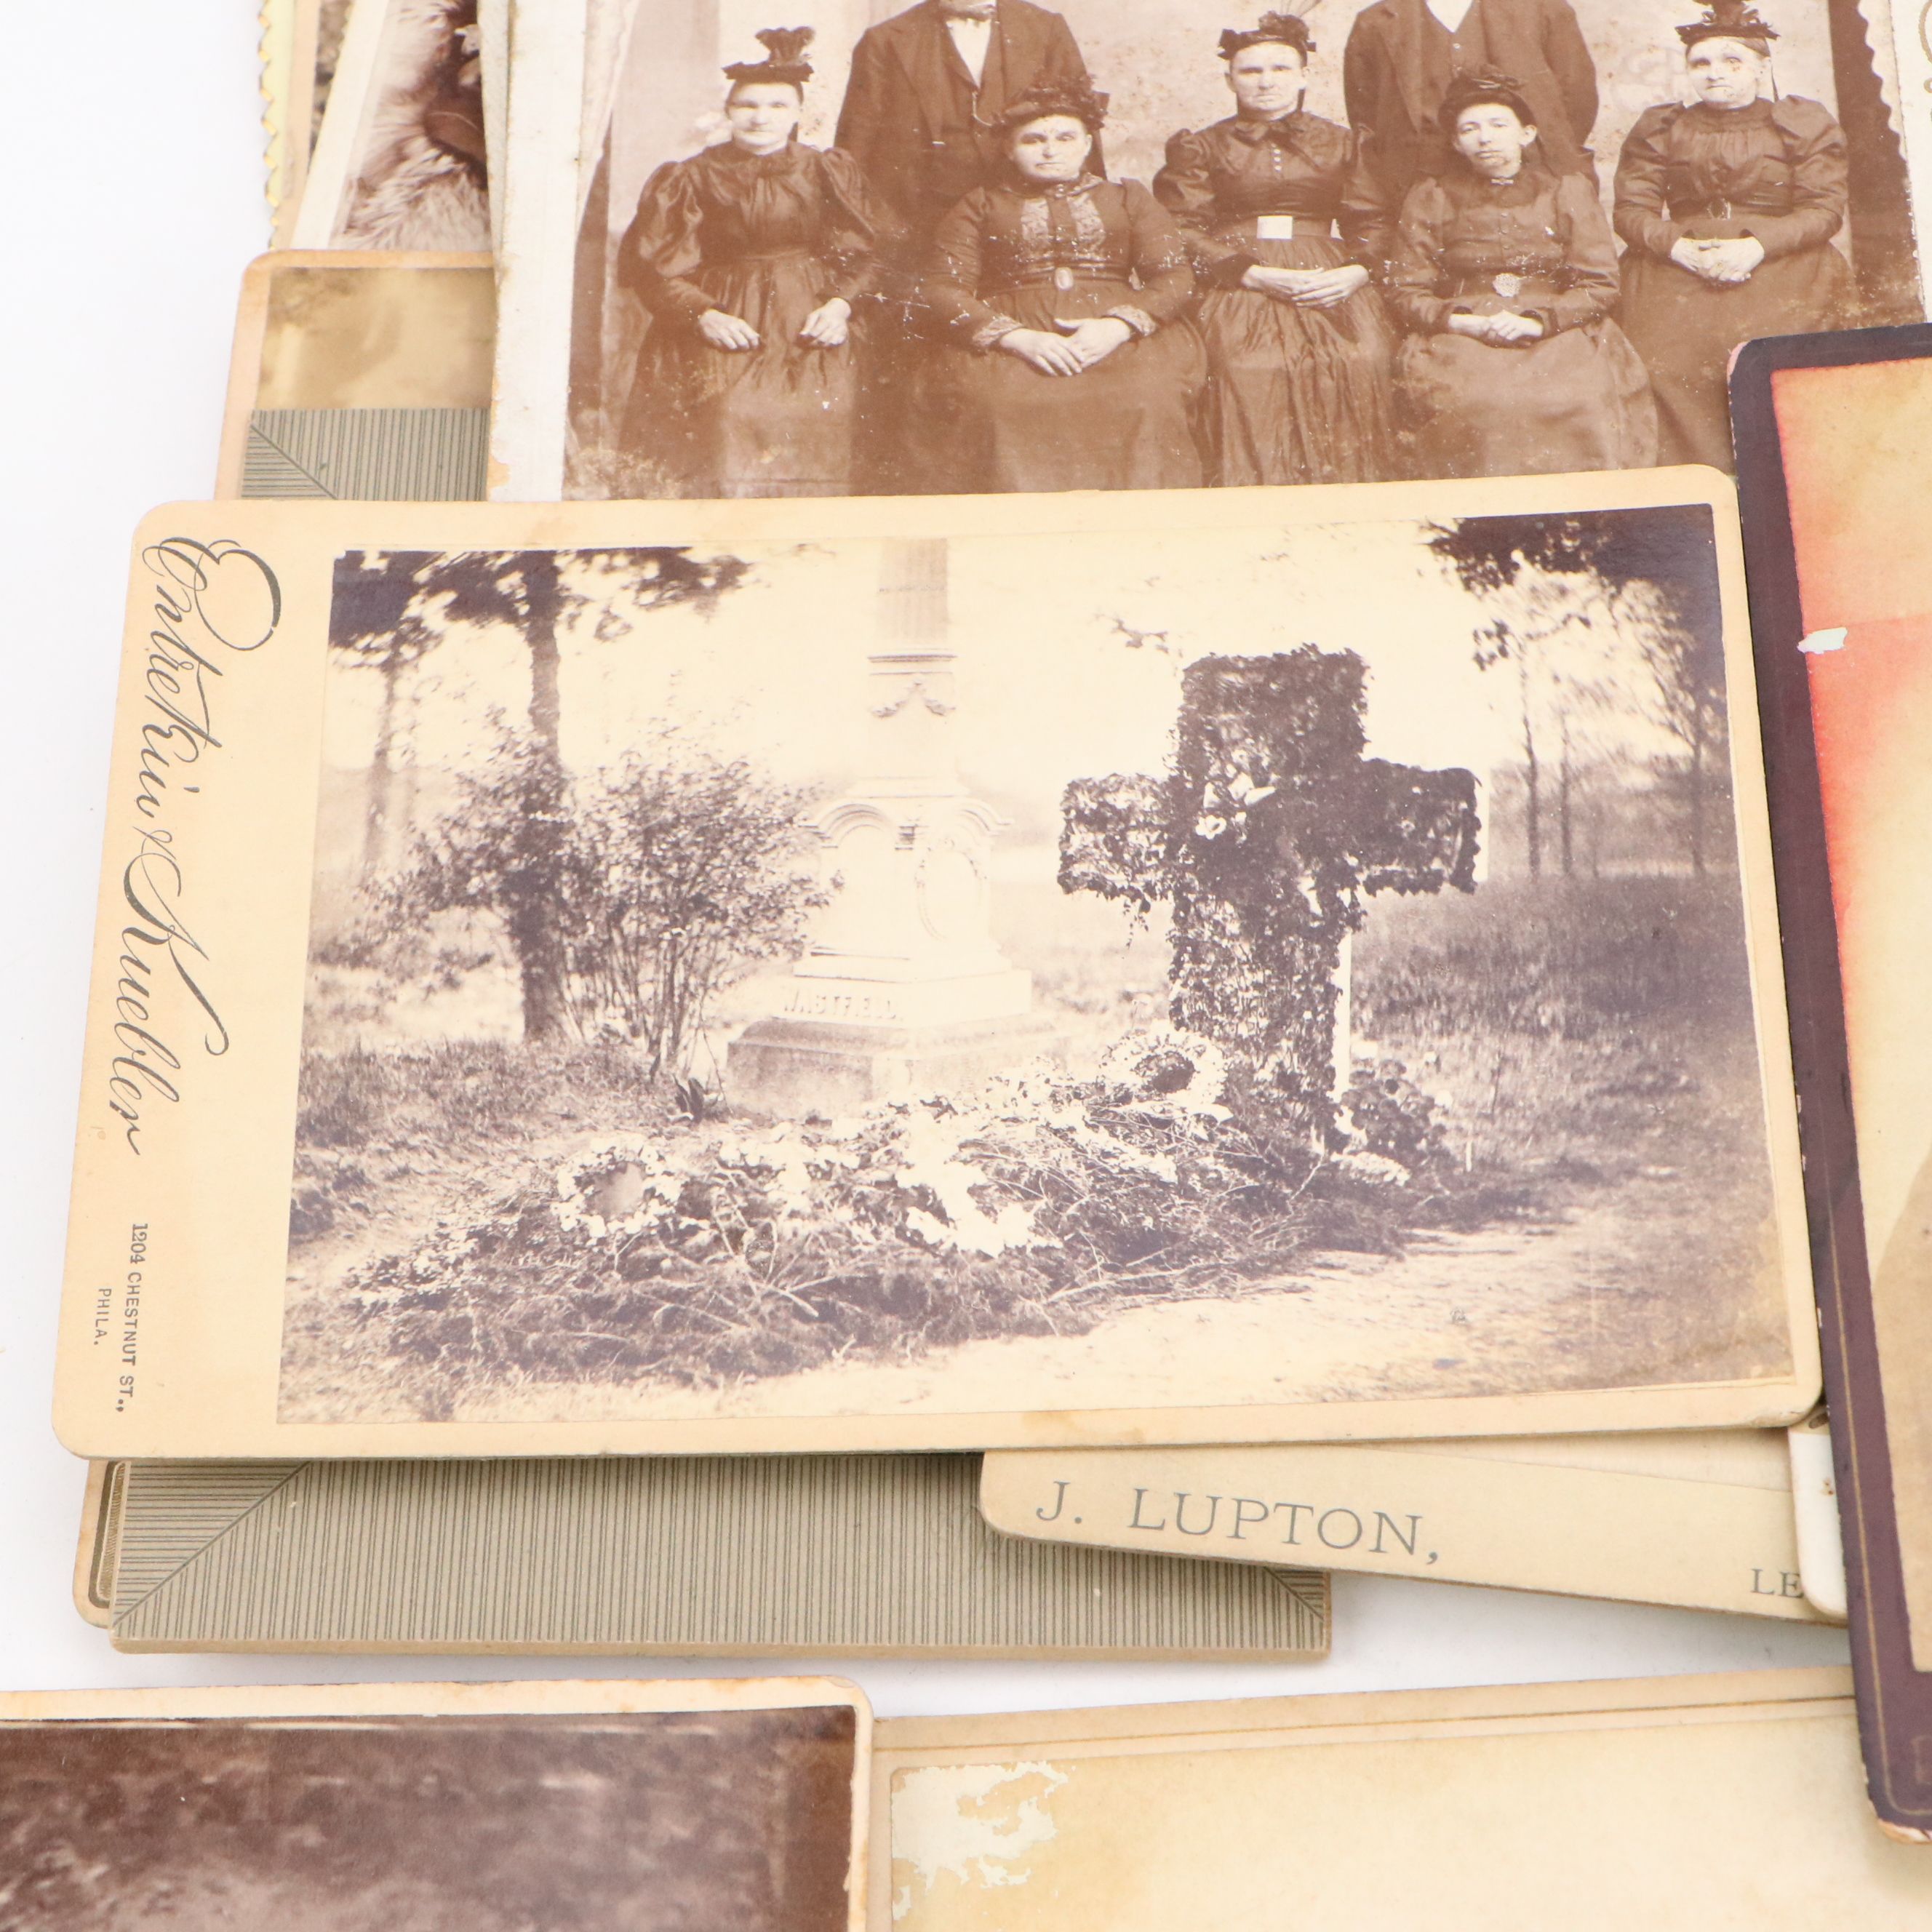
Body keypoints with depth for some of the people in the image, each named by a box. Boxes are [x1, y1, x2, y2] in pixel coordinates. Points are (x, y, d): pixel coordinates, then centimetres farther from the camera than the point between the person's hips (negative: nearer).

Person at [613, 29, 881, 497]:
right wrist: (702, 314, -11)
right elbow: (650, 265, 3)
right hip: (719, 338, -1)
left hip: (806, 340, 1)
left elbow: (862, 256, 11)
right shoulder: (689, 179, 6)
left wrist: (840, 304, -8)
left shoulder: (829, 173, 11)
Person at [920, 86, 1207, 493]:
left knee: (1147, 403, -33)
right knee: (1002, 406, -36)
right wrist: (1018, 337, -11)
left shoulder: (1128, 198, 23)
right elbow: (943, 289, 7)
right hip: (1009, 338, 0)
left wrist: (1118, 327, -11)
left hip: (1123, 334, 1)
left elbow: (1175, 277, 10)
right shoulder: (980, 207, 20)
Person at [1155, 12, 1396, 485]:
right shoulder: (1200, 149, 15)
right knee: (1254, 371, -31)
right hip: (1240, 290, -1)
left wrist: (1356, 272, -8)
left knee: (1361, 363, -25)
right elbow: (1182, 233, 2)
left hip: (1331, 285, 2)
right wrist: (1256, 275, -11)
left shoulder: (1338, 143, 21)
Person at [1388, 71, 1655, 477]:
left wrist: (1537, 322, -11)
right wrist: (1460, 321, -11)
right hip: (1460, 339, -1)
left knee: (1581, 399, -32)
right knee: (1472, 403, -36)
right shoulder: (1430, 200, 17)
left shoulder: (1568, 192, 16)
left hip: (1557, 334, 1)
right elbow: (1405, 294, 9)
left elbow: (1600, 286, 7)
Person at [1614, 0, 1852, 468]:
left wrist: (1757, 246, -15)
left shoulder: (1804, 123, 13)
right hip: (1678, 272, 1)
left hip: (1779, 267, -1)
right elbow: (1631, 210, 7)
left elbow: (1824, 210, 3)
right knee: (1675, 362, -24)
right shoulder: (1659, 129, 18)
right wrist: (1680, 247, -13)